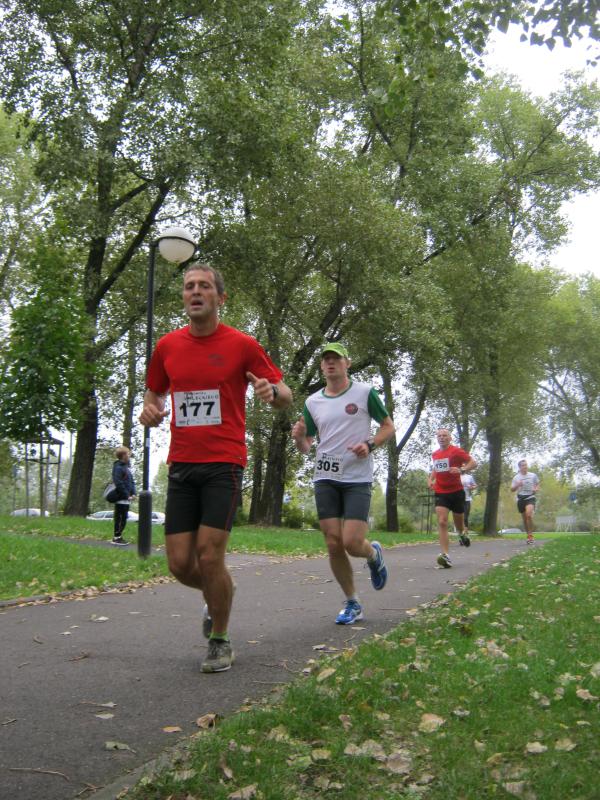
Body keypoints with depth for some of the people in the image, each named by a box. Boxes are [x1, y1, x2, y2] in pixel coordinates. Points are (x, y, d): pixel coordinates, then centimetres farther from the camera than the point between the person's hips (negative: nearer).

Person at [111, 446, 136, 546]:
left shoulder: (126, 467, 15)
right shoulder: (118, 468, -14)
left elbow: (131, 481, 19)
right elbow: (118, 483, -20)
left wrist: (133, 493, 5)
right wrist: (126, 495, -18)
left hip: (127, 498, 9)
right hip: (121, 498, -9)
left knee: (124, 518, 13)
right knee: (120, 518, -4)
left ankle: (119, 536, 20)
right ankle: (116, 537, 1)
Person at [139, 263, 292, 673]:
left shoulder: (242, 344, -3)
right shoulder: (167, 346, 8)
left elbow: (286, 396, 2)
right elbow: (154, 393, 23)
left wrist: (271, 392, -22)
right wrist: (150, 410, -1)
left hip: (224, 463, -4)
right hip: (182, 465, 4)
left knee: (210, 557, -9)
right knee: (180, 563, 2)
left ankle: (220, 641, 14)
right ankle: (217, 596, 37)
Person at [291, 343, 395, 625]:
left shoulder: (365, 393, -1)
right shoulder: (312, 402, 9)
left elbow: (388, 427, 6)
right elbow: (305, 447, 14)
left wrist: (369, 444, -13)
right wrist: (299, 437, -10)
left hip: (358, 478, -3)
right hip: (325, 478, 3)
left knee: (351, 542, -14)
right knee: (333, 545, 0)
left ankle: (374, 554, 23)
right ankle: (352, 604, 18)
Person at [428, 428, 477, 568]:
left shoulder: (457, 451, -7)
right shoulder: (435, 454, 10)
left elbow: (473, 463, -10)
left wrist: (461, 470, -27)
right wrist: (431, 479, 11)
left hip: (456, 491, -3)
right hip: (440, 492, 3)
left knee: (458, 521, 12)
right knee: (442, 522, -16)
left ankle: (462, 534, 52)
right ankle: (446, 556, -23)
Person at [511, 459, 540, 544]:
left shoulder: (533, 475, 5)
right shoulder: (516, 477, 6)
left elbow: (538, 484, 18)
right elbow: (512, 489, 8)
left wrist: (536, 489, -5)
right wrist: (517, 485, -12)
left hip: (530, 497, -3)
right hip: (520, 498, 3)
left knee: (529, 514, -26)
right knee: (524, 518, 7)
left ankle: (530, 535, -18)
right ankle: (528, 535, 24)